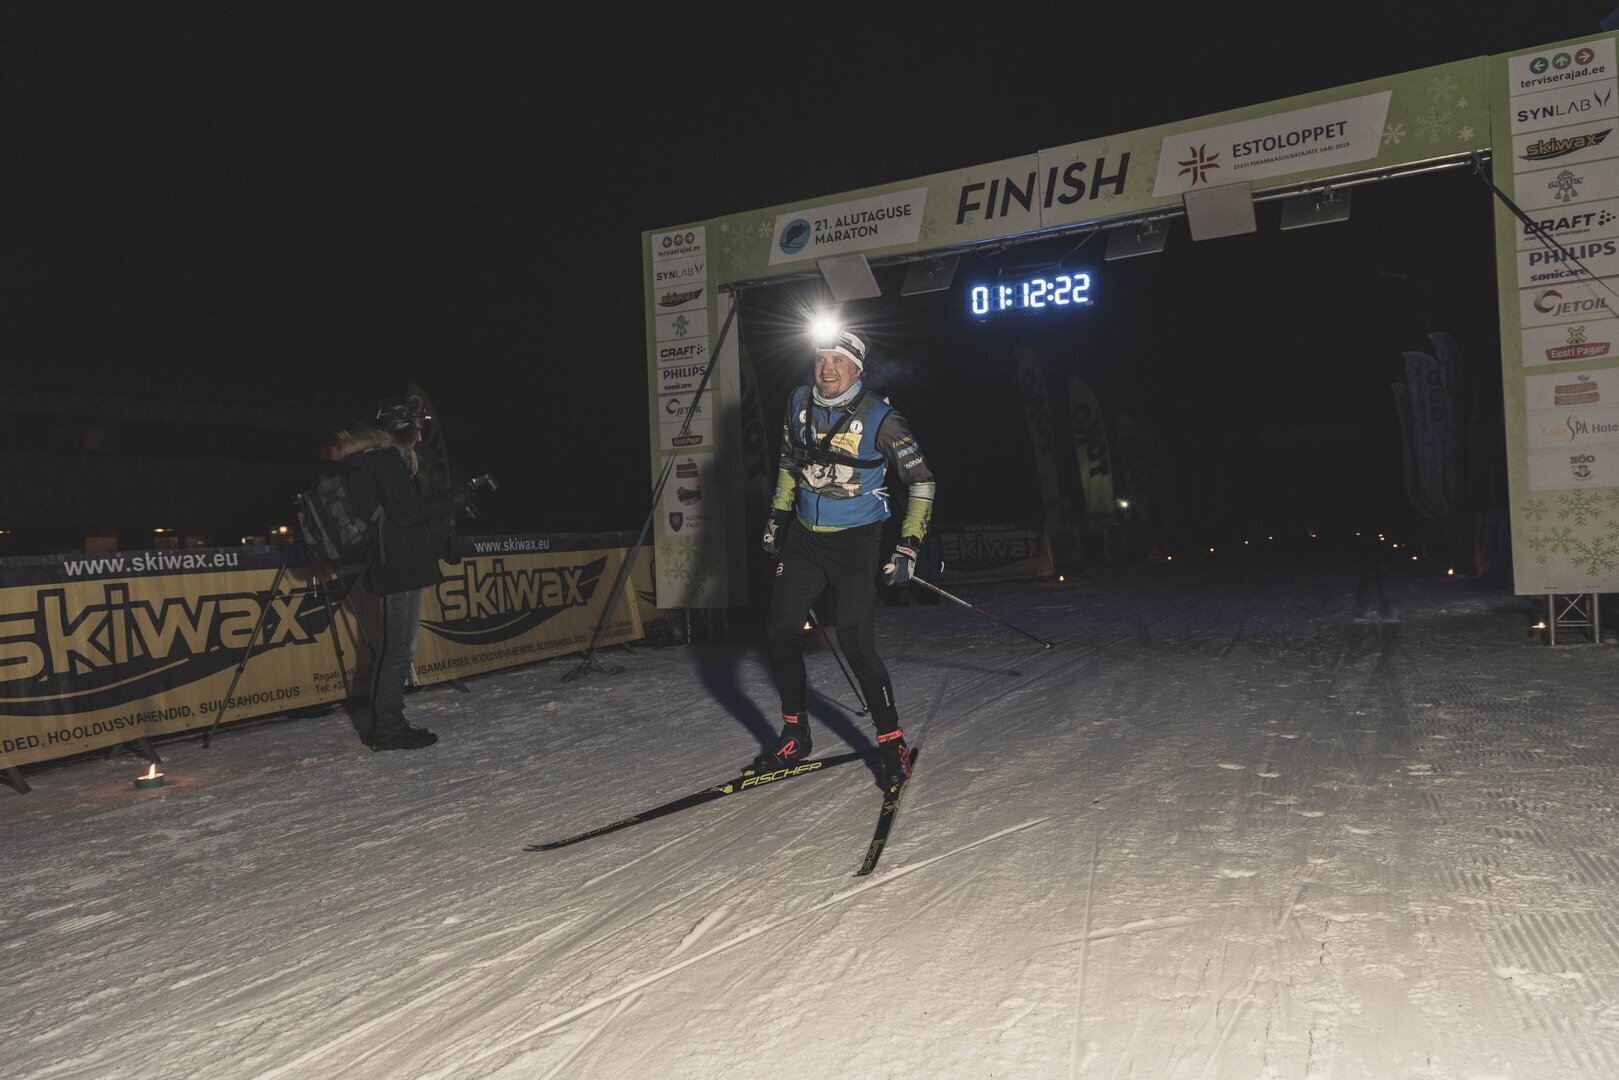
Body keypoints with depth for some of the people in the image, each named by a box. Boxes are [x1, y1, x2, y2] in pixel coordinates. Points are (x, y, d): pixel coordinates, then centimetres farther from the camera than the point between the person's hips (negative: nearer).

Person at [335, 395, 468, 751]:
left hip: (390, 566, 11)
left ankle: (383, 724, 21)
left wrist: (447, 501, 15)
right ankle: (389, 727, -3)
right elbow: (406, 511, -19)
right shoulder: (386, 459, -12)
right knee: (400, 648, -7)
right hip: (402, 567, -11)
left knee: (391, 646, 15)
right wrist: (454, 498, -12)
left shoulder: (369, 459, 19)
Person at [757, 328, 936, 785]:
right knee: (779, 632, 4)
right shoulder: (800, 404, 1)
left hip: (856, 542, -6)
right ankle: (795, 735, 21)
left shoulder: (880, 418, -15)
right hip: (803, 538, 6)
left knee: (856, 643, -14)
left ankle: (892, 743, 3)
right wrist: (777, 516, 18)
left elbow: (921, 481, -9)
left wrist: (908, 546, -14)